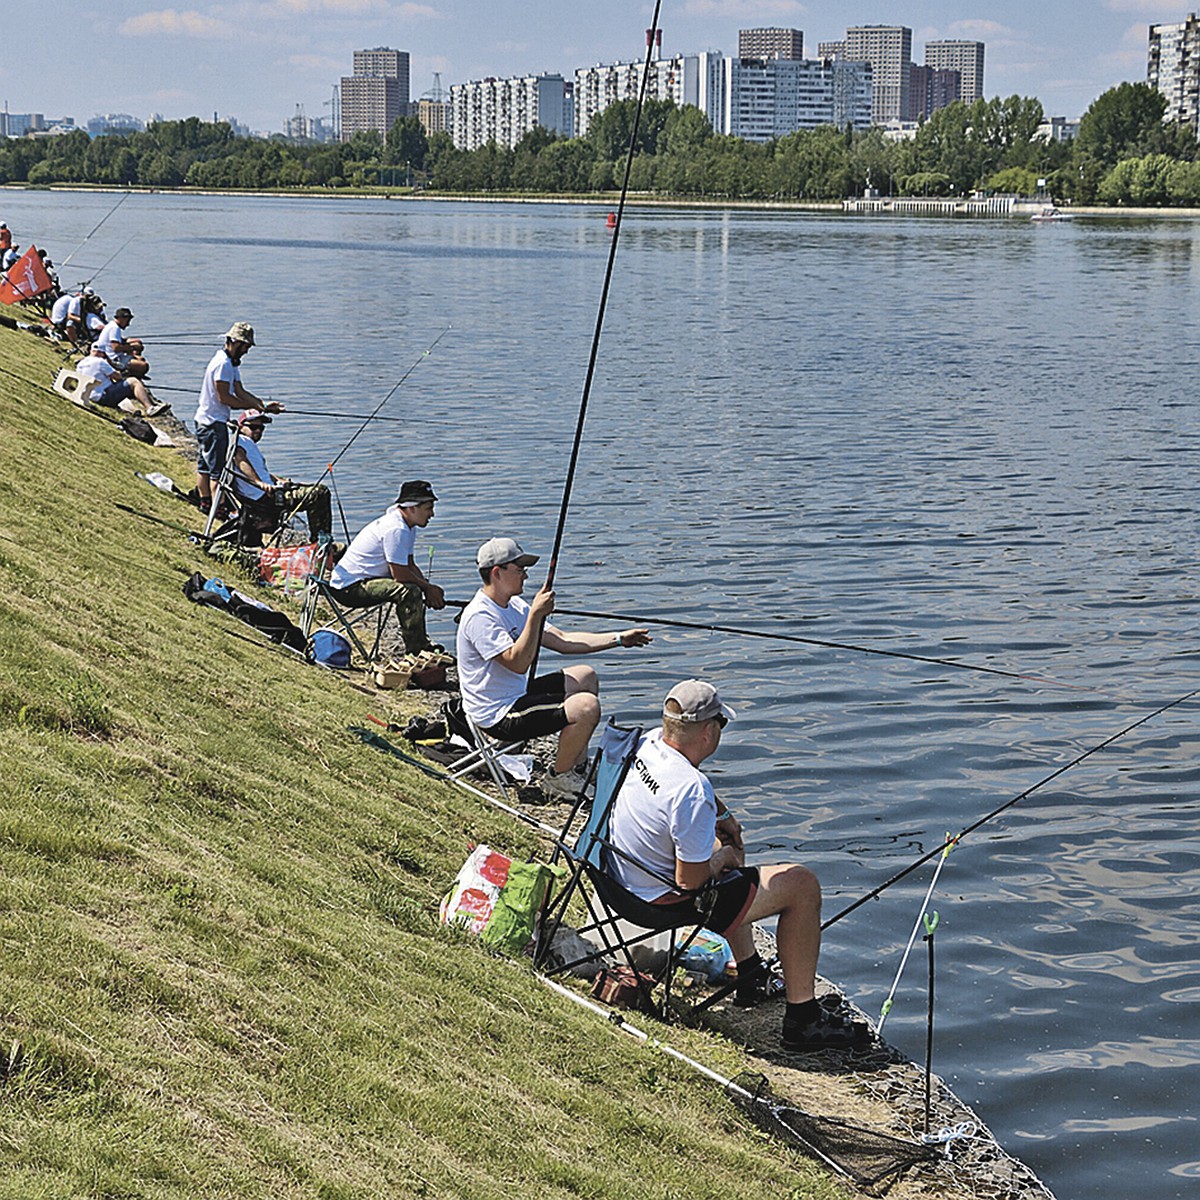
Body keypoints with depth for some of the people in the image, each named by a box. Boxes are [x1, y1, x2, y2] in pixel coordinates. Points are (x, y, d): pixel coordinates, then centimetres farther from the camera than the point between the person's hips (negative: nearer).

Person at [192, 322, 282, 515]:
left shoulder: (231, 363, 14)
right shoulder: (223, 363, -19)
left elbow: (240, 391, 14)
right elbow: (223, 397, -21)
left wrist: (263, 404, 3)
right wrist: (253, 406, -14)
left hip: (204, 420, 11)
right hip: (213, 422, -11)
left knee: (204, 463, 16)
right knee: (217, 467, -7)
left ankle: (205, 502, 23)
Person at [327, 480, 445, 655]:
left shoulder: (407, 527, 9)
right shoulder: (396, 529, -23)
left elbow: (410, 565, 15)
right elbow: (400, 574, -22)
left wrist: (427, 586, -2)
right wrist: (428, 588, -9)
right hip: (349, 588, -11)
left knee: (419, 586, 17)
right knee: (409, 591, -27)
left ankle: (420, 642, 25)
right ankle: (414, 651, -16)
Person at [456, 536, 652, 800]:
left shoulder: (514, 606, 9)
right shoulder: (479, 616, -22)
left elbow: (562, 642, 11)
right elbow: (518, 662, -30)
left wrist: (619, 639, 6)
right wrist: (536, 614, -30)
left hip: (516, 695, 11)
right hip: (498, 717, -11)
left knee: (584, 677, 22)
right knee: (587, 707, -22)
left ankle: (578, 769, 23)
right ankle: (557, 780, -3)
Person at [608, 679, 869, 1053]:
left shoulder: (648, 743, -6)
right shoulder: (692, 791, -32)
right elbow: (691, 881, -25)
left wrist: (722, 815, 12)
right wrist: (722, 858, -6)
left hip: (623, 877, 9)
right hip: (667, 902, -9)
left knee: (728, 842, 35)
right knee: (802, 885, -1)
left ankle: (751, 976, 42)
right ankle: (802, 1018, 6)